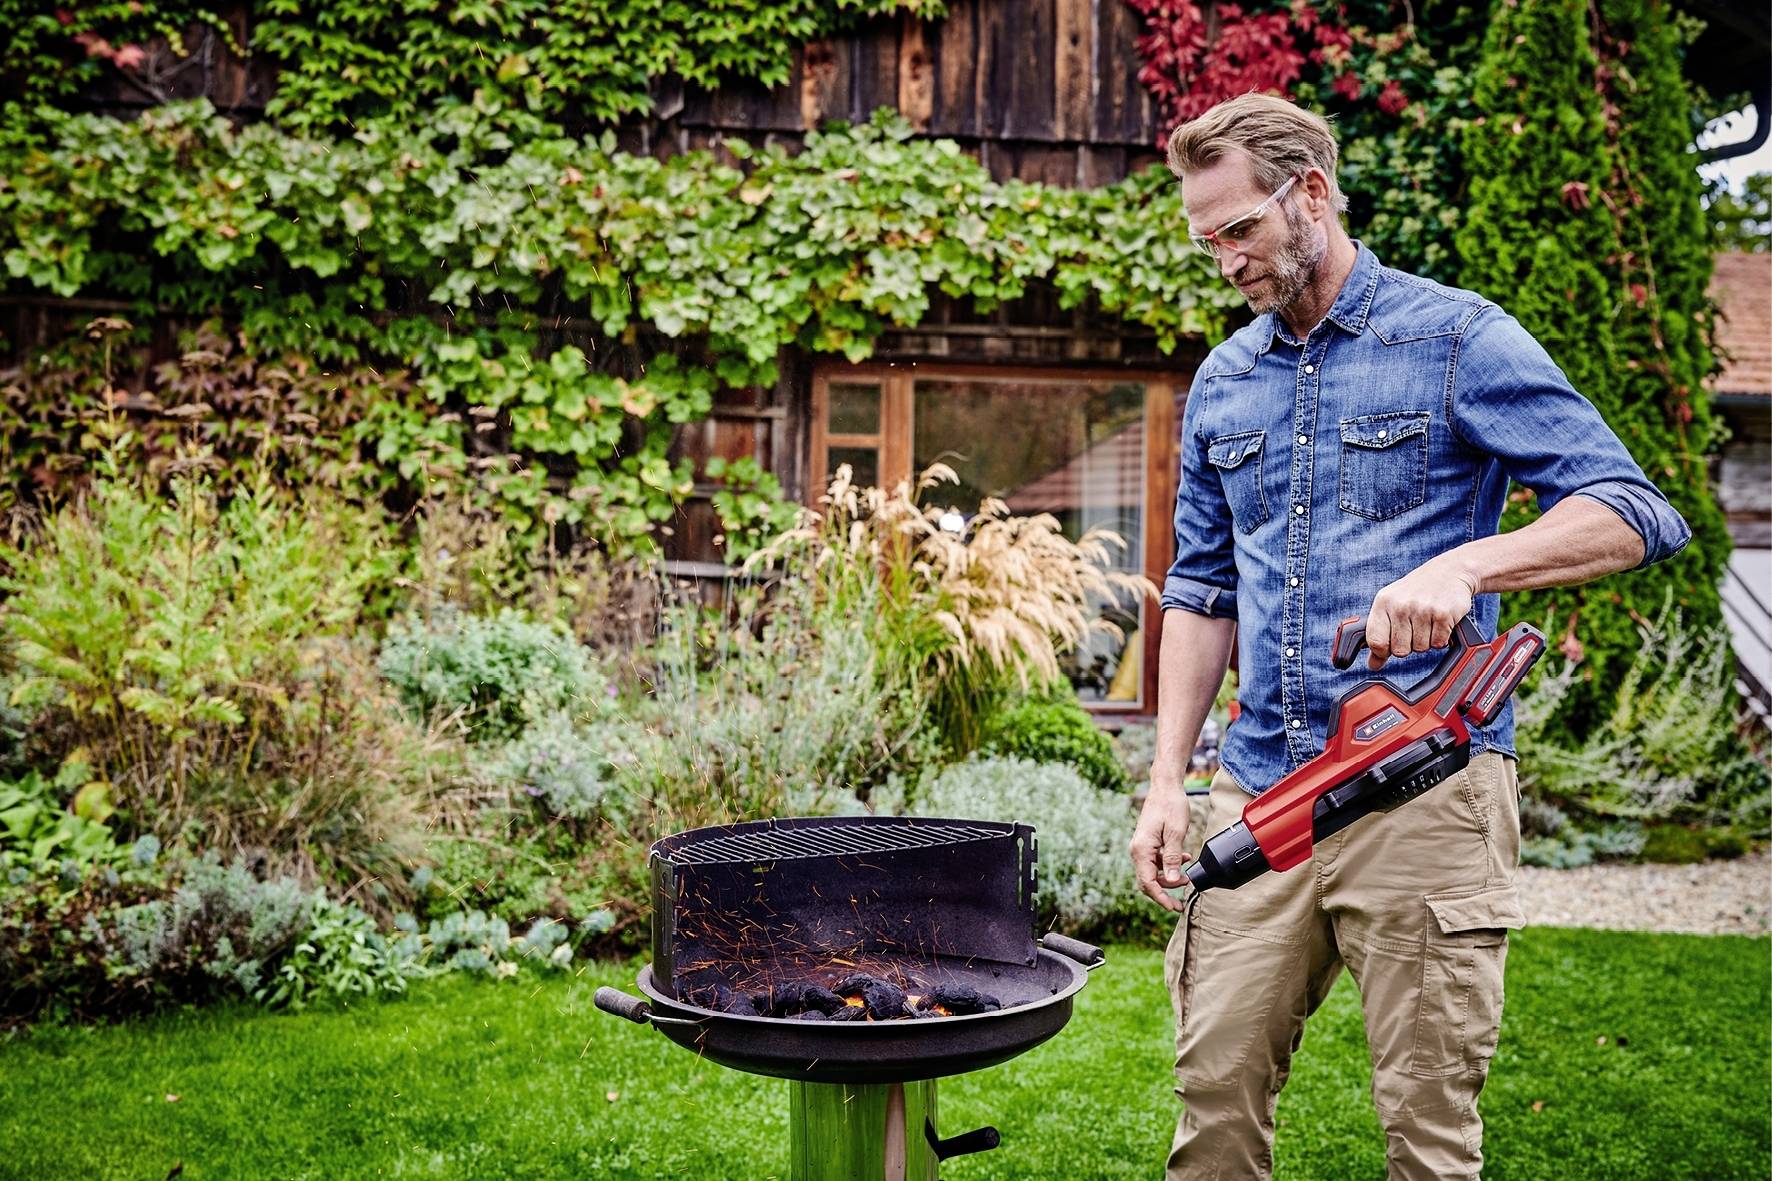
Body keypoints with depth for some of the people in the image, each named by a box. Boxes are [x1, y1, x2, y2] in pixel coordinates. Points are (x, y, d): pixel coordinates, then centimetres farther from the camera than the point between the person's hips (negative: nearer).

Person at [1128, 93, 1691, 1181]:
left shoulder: (1458, 338, -3)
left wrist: (1462, 565, -26)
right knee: (1216, 1090, 5)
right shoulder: (1222, 384, 14)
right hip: (1259, 794, 5)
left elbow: (1638, 515, -9)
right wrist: (1168, 779, 10)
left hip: (1426, 792, -5)